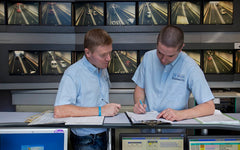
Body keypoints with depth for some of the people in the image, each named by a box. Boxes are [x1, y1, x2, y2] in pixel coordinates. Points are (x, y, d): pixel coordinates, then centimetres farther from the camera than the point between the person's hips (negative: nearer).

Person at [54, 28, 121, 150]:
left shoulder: (103, 68, 11)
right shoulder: (73, 74, -14)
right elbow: (59, 111, -25)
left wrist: (112, 109, 6)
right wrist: (100, 111, -22)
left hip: (106, 134, 6)